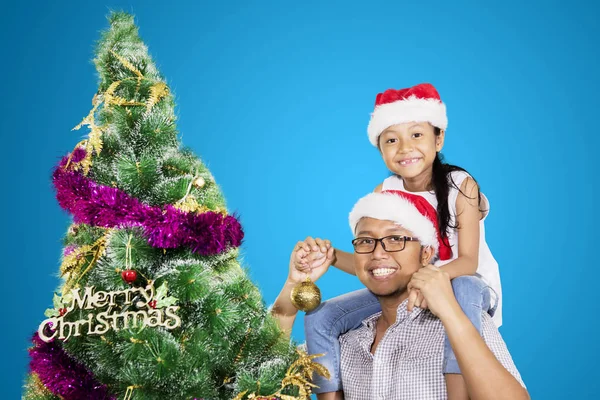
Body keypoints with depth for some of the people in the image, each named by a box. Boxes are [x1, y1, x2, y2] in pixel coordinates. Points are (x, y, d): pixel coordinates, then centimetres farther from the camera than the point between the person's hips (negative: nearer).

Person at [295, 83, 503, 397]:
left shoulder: (460, 185, -15)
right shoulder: (383, 194, -4)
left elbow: (467, 262, -21)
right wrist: (333, 256, -29)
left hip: (466, 285, -4)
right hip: (404, 289, 4)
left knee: (462, 288, -42)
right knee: (320, 318, -11)